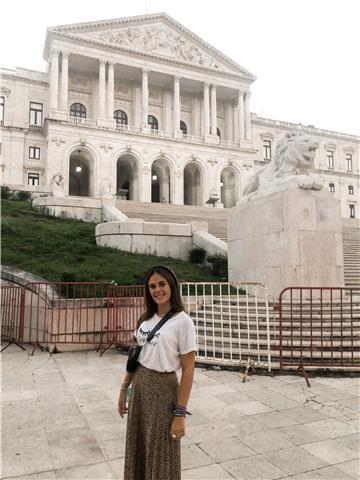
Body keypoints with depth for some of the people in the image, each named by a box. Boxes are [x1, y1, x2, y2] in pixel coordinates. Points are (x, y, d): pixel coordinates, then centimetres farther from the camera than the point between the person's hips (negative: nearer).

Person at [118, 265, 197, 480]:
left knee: (161, 454, 11)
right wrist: (124, 389, 12)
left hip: (163, 390, -6)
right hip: (139, 387, 6)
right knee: (137, 448, 19)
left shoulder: (183, 322, -16)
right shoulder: (146, 319, 4)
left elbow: (188, 370, -15)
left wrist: (180, 414, -15)